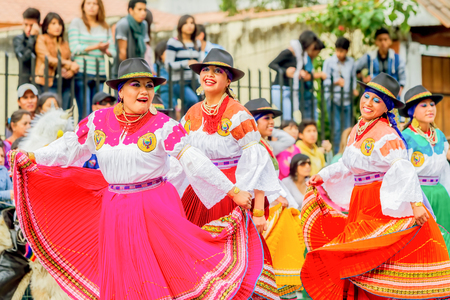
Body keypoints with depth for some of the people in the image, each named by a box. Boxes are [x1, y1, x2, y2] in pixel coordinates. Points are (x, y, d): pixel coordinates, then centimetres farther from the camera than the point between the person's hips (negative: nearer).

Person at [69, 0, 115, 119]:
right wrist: (96, 47, -14)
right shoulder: (76, 23, 4)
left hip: (100, 74, 4)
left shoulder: (105, 27, 16)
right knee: (85, 114, -9)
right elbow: (74, 48, -6)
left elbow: (112, 51, 12)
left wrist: (105, 50, -11)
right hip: (82, 73, -4)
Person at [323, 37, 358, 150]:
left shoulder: (351, 62, 9)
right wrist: (336, 82, -18)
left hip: (347, 98, 3)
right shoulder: (329, 62, 0)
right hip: (333, 98, -3)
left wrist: (354, 89, 3)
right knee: (336, 128, -6)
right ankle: (337, 151, 1)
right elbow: (325, 81, -2)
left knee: (347, 128, 6)